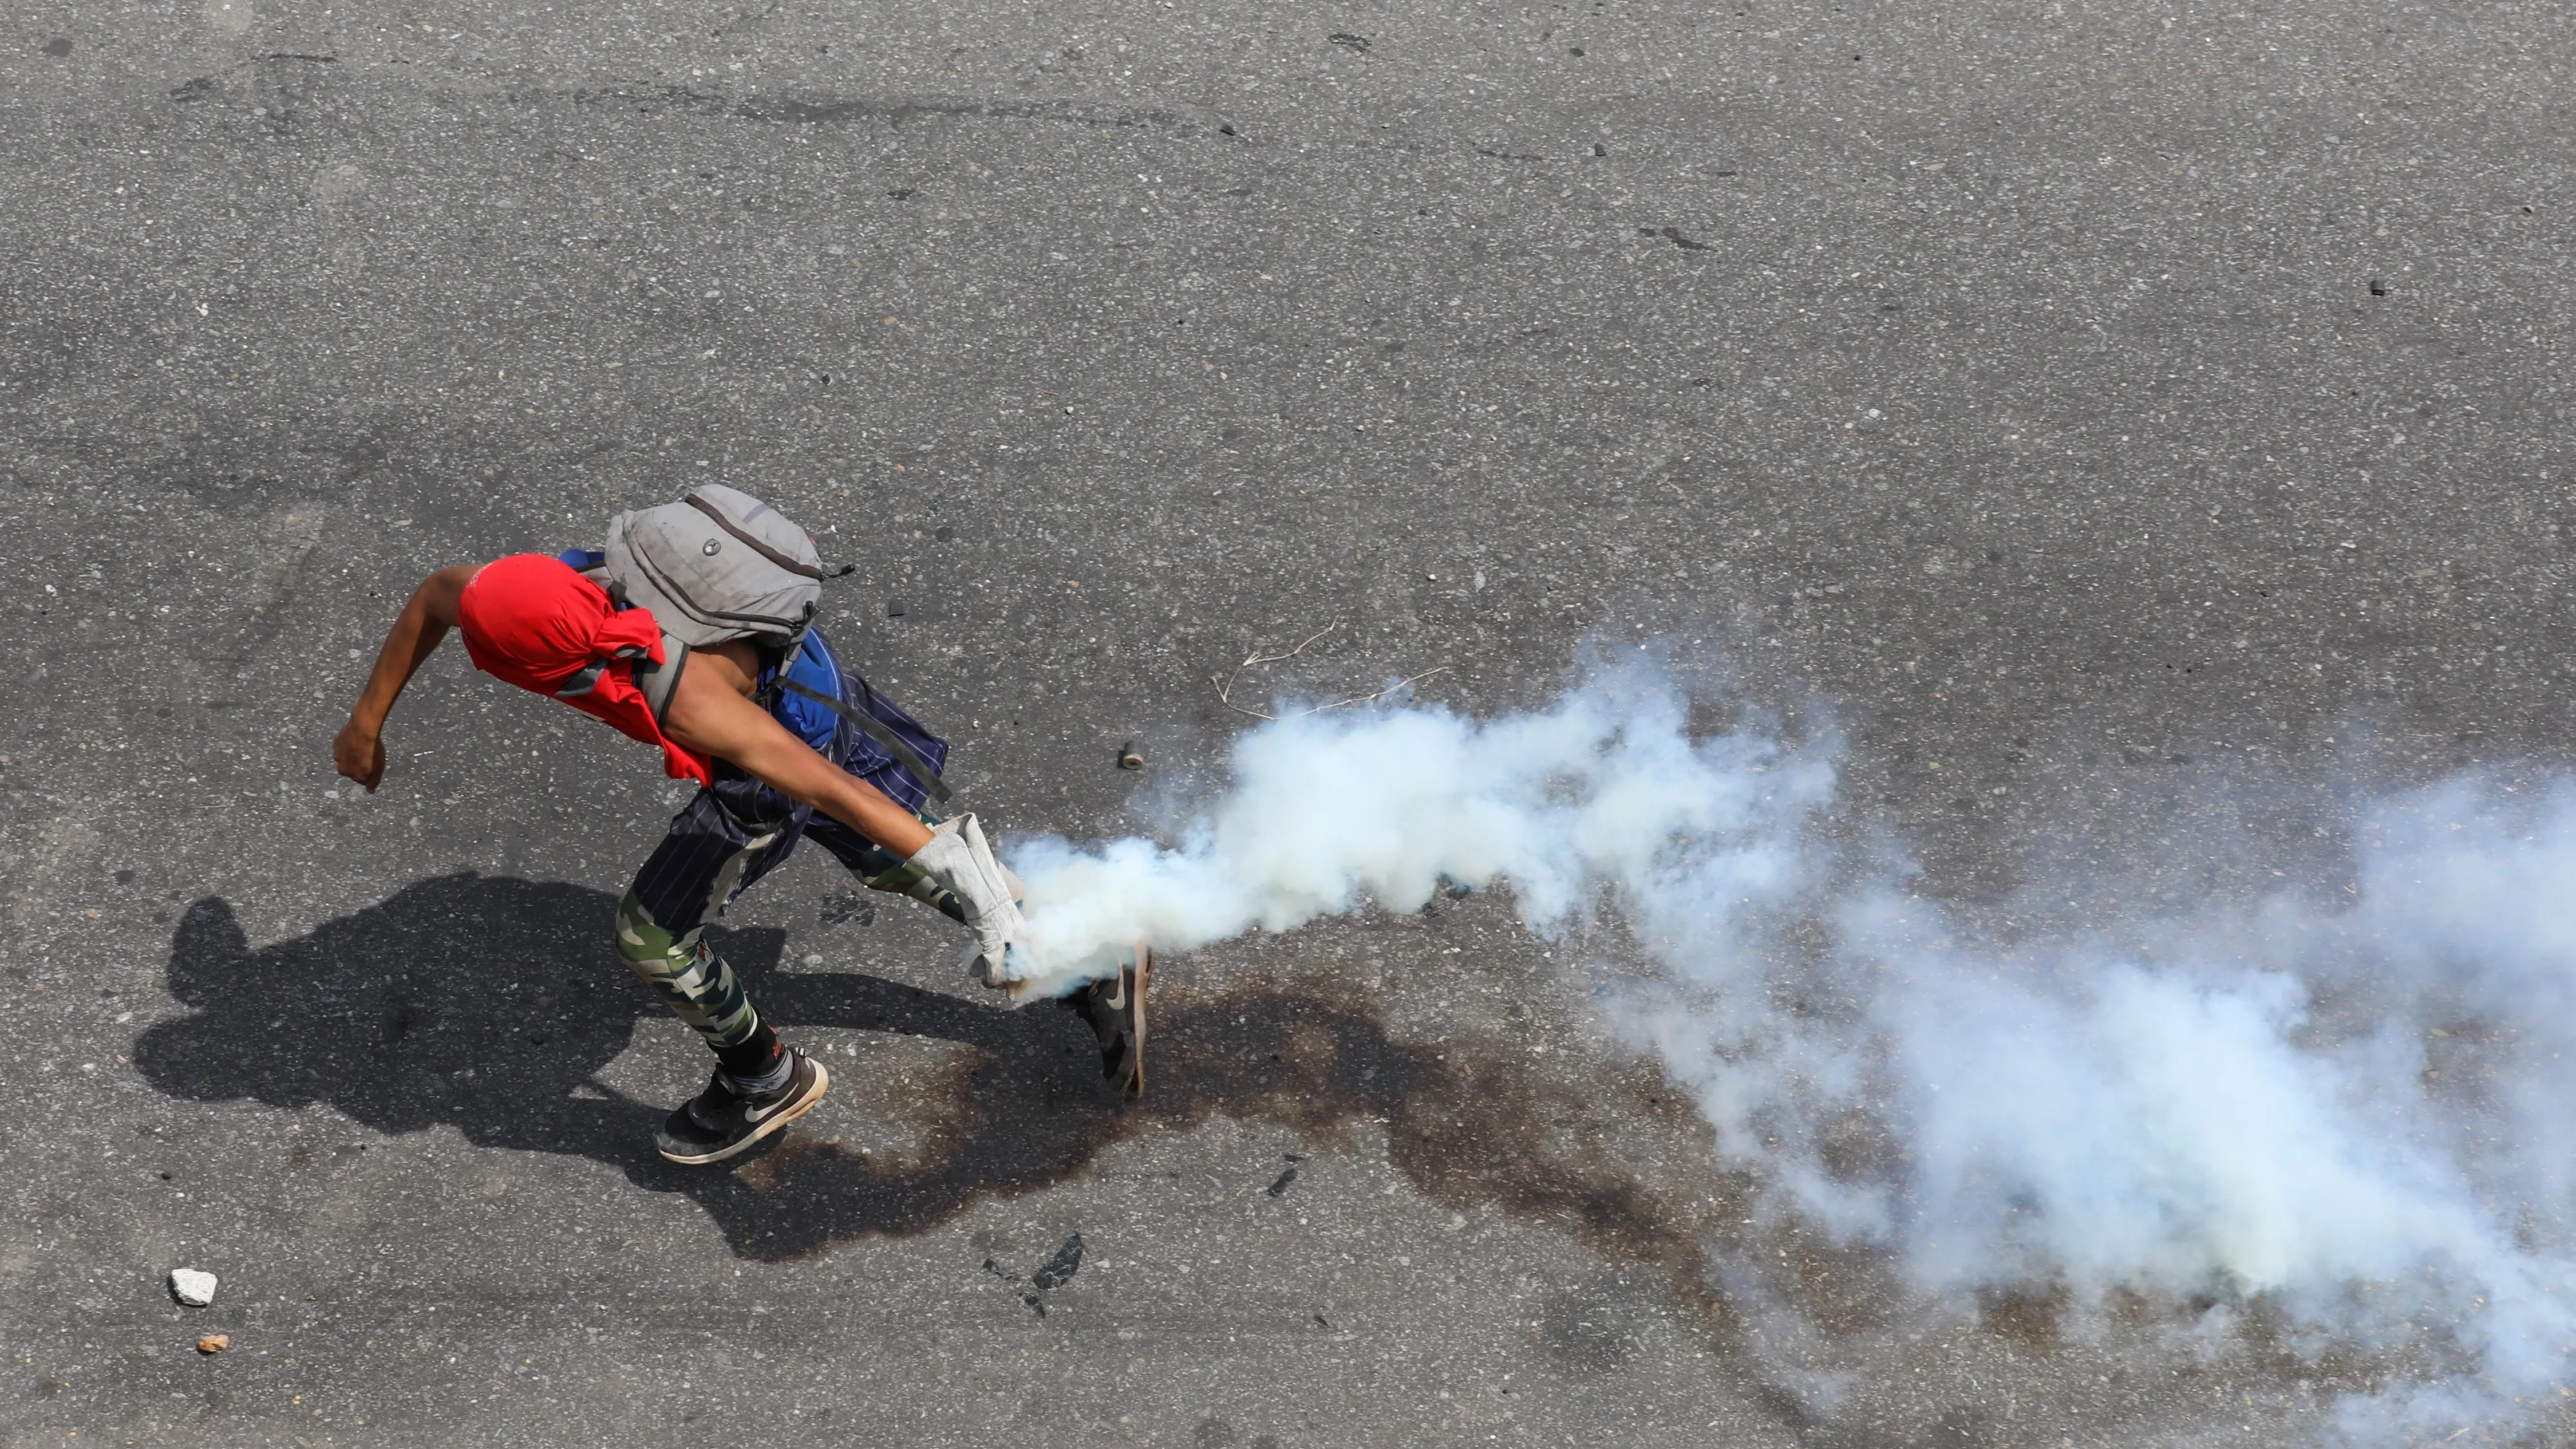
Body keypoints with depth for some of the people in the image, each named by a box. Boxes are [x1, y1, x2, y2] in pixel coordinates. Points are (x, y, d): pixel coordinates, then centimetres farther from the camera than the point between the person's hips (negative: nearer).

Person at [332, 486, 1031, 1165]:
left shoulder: (683, 697, -46)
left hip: (792, 737, -7)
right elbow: (434, 598, -3)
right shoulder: (552, 586, -26)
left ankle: (769, 1081, 24)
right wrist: (366, 724, 4)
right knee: (887, 860, 26)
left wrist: (964, 877, -51)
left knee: (653, 934, 0)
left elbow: (832, 787, -49)